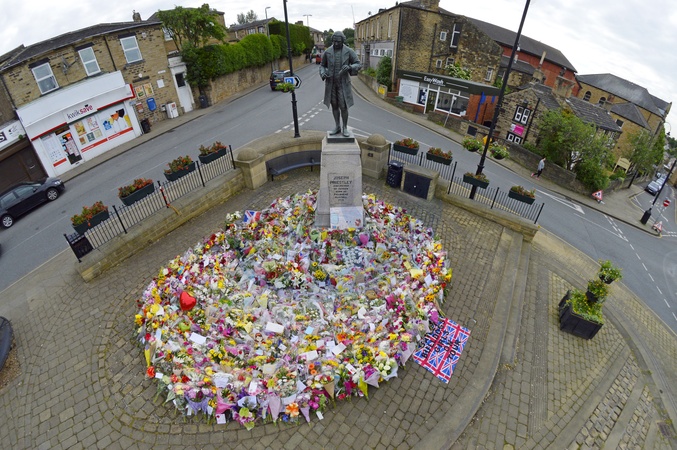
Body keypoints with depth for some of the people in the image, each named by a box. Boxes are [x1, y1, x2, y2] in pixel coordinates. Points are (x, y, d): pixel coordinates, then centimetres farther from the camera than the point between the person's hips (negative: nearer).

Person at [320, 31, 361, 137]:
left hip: (343, 83, -2)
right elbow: (322, 65, 9)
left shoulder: (349, 51, -8)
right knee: (334, 106, 9)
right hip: (331, 83, 3)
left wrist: (349, 67, -27)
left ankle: (345, 128, 15)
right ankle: (337, 127, 23)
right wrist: (322, 73, -15)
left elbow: (358, 65, -5)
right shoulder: (327, 52, -3)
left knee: (343, 107, -3)